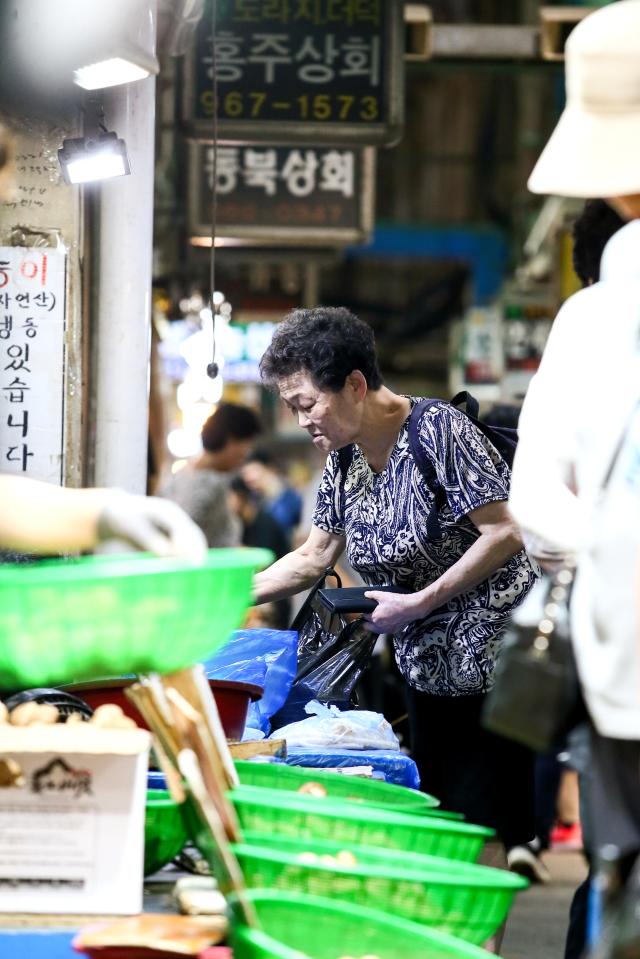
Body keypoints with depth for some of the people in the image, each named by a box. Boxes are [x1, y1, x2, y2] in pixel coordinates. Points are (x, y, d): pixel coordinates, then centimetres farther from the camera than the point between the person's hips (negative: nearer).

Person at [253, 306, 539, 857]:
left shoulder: (438, 430, -17)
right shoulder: (344, 462, 7)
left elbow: (506, 534, -20)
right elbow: (313, 558, 16)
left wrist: (419, 603, -20)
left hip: (492, 663, -8)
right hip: (427, 667, 8)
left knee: (486, 829, -10)